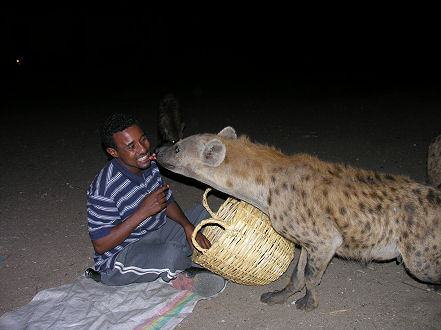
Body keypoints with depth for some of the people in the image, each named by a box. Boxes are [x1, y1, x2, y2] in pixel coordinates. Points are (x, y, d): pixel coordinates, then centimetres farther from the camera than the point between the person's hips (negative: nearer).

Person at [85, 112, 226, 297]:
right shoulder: (103, 189, -27)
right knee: (171, 253, -37)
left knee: (201, 212, 12)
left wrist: (188, 227, -10)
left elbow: (168, 202, 9)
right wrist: (143, 212, -30)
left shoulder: (149, 166, -3)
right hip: (117, 257, -8)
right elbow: (100, 245, -25)